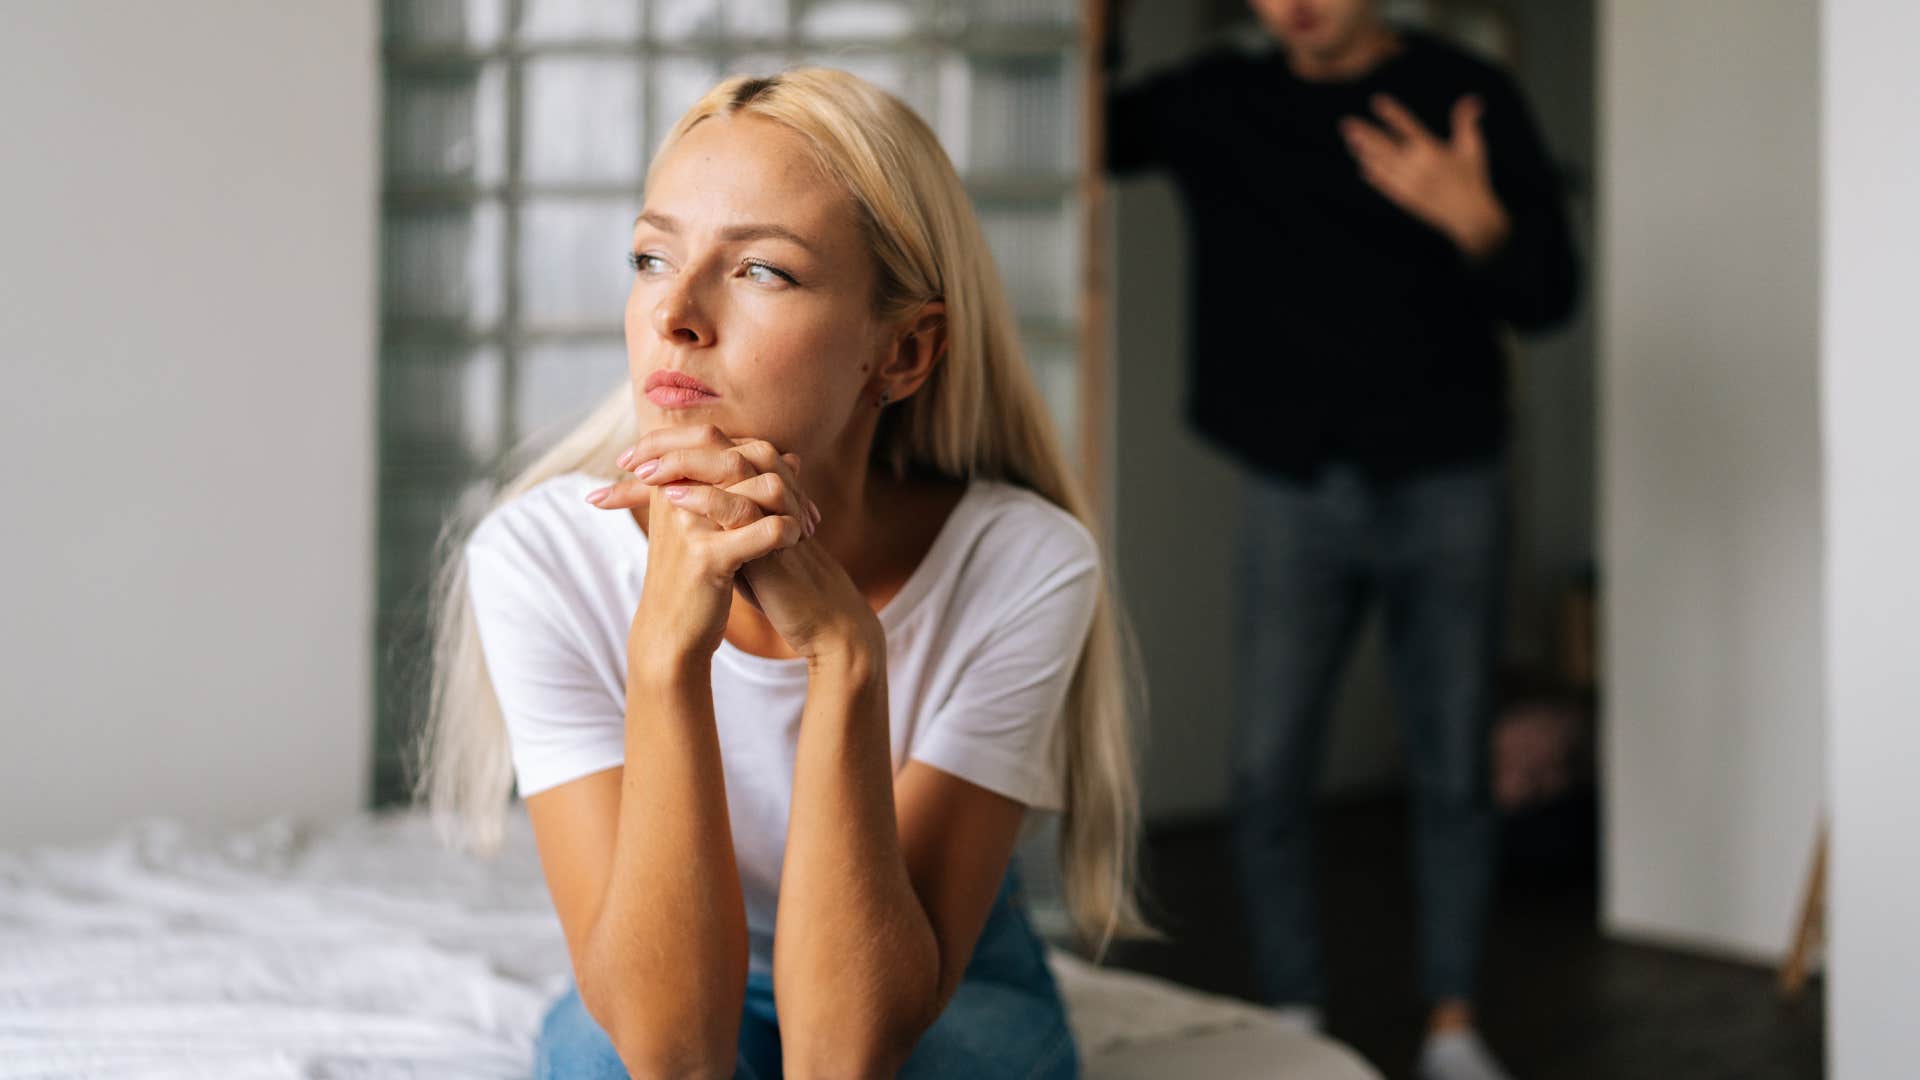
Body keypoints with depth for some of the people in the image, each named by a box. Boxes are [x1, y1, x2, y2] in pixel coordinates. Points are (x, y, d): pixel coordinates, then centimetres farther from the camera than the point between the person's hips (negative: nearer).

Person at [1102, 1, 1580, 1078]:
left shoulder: (1469, 98, -2)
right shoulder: (1218, 102, 5)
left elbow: (1551, 294, -6)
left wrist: (1473, 219, -25)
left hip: (1448, 490, -1)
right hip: (1297, 492, 1)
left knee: (1455, 772, 5)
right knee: (1270, 774, -2)